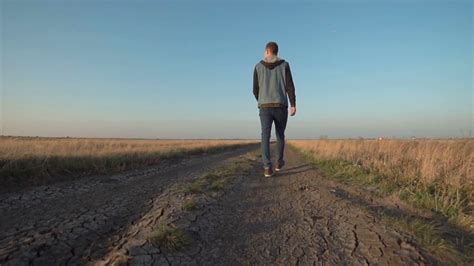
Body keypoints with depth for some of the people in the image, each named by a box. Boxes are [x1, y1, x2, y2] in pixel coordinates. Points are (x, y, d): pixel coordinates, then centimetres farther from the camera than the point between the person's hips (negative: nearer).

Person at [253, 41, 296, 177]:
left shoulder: (258, 66, 8)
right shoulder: (284, 65, 6)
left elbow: (256, 89, 8)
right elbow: (290, 86, -5)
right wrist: (293, 105, -4)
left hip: (265, 107, 0)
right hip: (281, 106, 0)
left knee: (265, 137, -5)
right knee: (280, 135, 18)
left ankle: (267, 167, -20)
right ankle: (279, 162, 29)